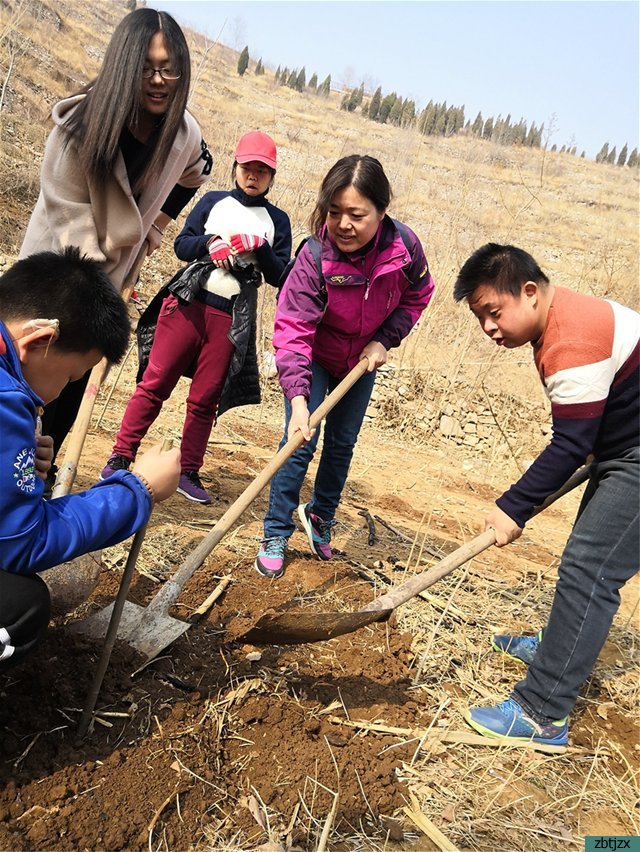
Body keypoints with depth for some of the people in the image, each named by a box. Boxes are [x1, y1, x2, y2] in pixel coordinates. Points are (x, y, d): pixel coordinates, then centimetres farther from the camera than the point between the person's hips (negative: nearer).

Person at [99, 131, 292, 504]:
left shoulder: (277, 220, 10)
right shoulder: (213, 201, 12)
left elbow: (280, 276, 4)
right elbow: (181, 244, 6)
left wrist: (260, 248, -13)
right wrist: (208, 243, -12)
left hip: (232, 319, 0)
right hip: (188, 304, 0)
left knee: (205, 399, 3)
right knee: (155, 382, -1)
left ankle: (189, 473, 13)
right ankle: (121, 456, 7)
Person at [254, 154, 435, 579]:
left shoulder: (404, 246, -25)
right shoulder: (315, 255, -33)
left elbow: (417, 296, -3)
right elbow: (293, 330, -36)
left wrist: (384, 340, -14)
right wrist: (298, 398, -46)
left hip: (362, 361, 3)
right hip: (315, 357, -3)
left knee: (343, 445, 14)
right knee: (300, 443, -10)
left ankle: (321, 516, 37)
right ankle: (276, 535, 5)